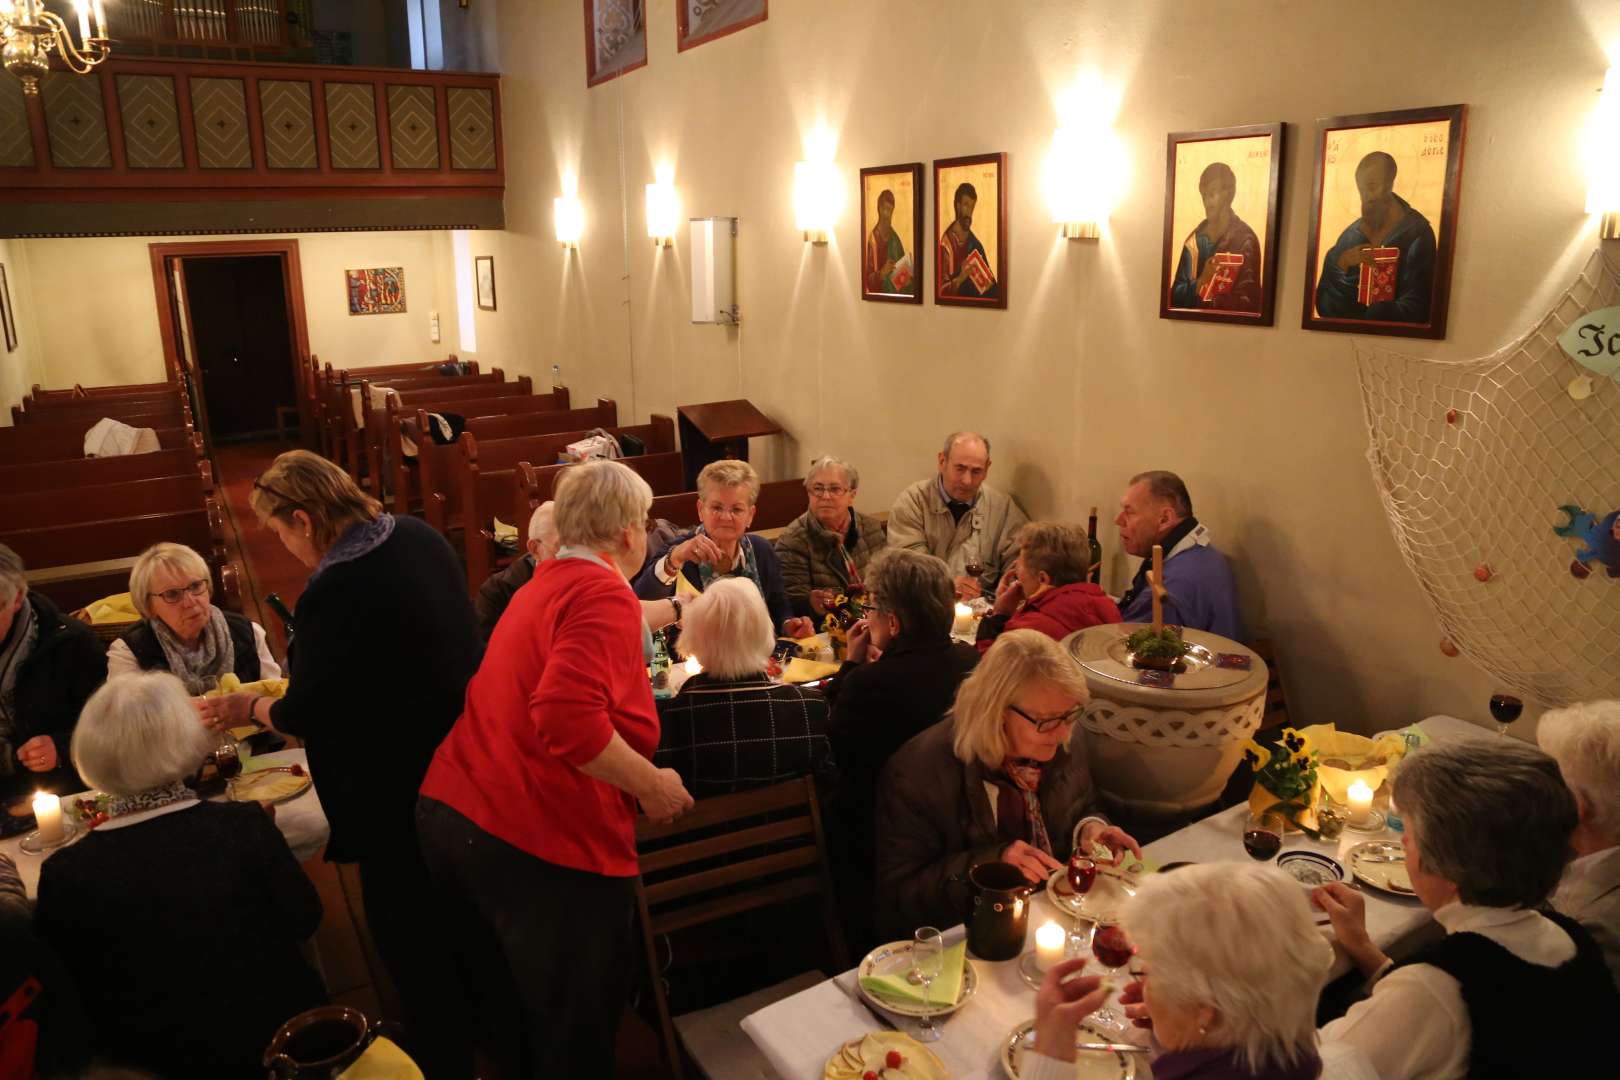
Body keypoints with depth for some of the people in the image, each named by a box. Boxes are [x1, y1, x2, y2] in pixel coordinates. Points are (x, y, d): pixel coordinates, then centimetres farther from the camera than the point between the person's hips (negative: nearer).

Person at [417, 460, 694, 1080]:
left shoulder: (546, 584, 14)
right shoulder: (603, 592, -15)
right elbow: (569, 716, -29)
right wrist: (652, 786, -16)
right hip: (541, 842, -9)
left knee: (509, 1022, 26)